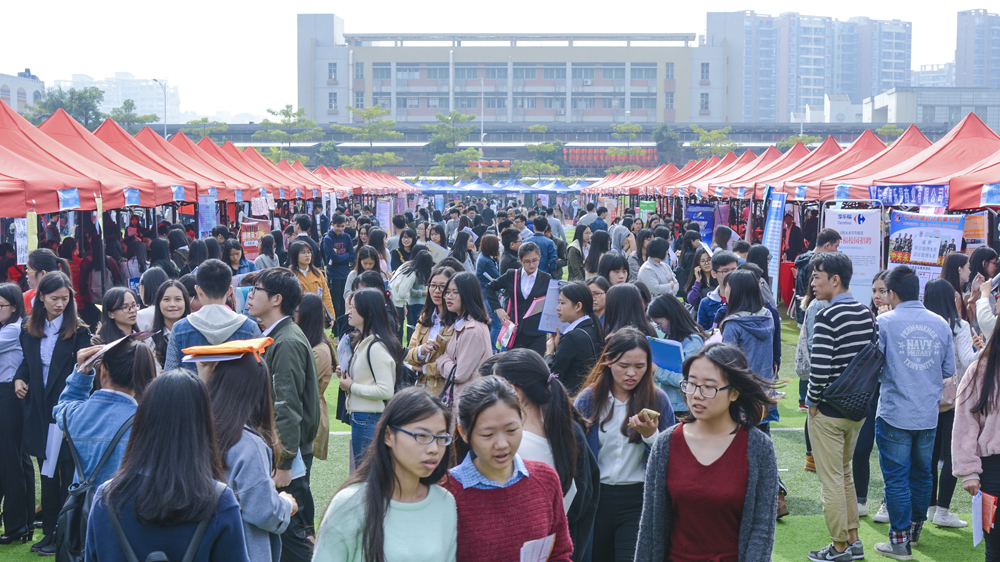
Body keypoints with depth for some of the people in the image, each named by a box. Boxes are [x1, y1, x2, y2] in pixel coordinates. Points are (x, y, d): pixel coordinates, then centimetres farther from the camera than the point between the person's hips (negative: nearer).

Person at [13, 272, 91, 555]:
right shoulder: (30, 331, 8)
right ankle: (49, 533, 22)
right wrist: (19, 378, 4)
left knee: (68, 473, -1)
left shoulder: (78, 331, -6)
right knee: (47, 474, 12)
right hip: (40, 411, 5)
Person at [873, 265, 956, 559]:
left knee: (896, 478, 3)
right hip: (929, 414, 5)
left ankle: (900, 540, 7)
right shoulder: (940, 323, 3)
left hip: (895, 414, -5)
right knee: (921, 474, 18)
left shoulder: (884, 322, -11)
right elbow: (949, 369, 8)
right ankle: (915, 528, 33)